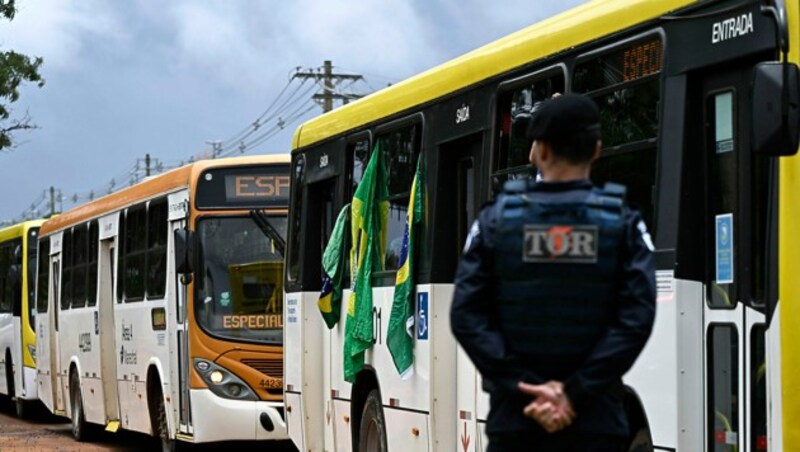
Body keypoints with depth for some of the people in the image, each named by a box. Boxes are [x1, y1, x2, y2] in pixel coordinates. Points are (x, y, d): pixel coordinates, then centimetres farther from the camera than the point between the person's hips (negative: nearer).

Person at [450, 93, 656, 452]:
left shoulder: (496, 220, 0)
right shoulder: (622, 223, -1)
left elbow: (467, 318, -6)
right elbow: (636, 320, -11)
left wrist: (524, 389, -7)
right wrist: (577, 392, -10)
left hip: (514, 421, 1)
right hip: (595, 422, 0)